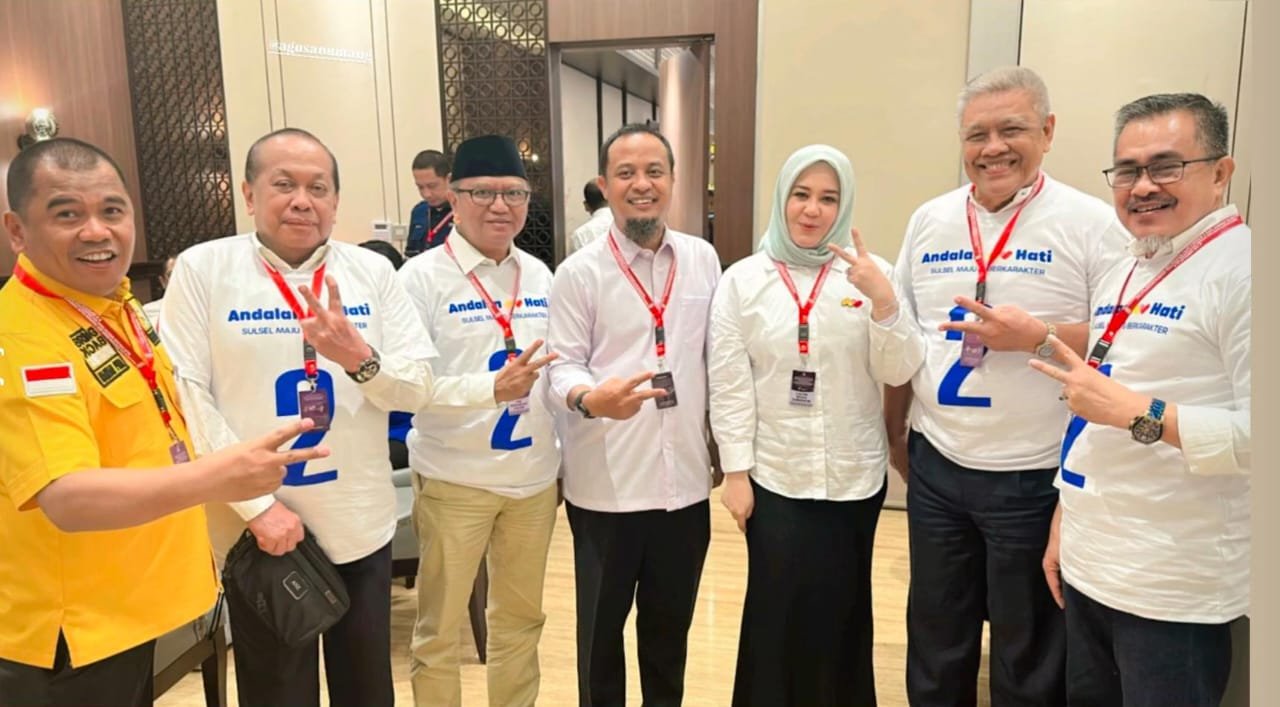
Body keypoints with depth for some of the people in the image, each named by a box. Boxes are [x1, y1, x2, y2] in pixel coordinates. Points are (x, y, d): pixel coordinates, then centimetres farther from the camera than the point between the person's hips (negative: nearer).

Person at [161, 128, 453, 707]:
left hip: (363, 527, 3)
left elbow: (418, 388, -1)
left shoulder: (373, 271, 2)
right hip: (259, 530, -2)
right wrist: (257, 504, -15)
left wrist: (359, 357, -21)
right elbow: (185, 395, -9)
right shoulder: (201, 269, -5)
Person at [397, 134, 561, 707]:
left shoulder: (539, 276, 6)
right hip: (454, 480, -5)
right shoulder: (422, 276, -10)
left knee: (521, 618, 21)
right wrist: (492, 387, -30)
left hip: (534, 476, 5)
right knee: (439, 630, 12)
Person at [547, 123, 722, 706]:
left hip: (685, 478, 3)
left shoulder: (703, 259, 5)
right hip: (607, 483, -3)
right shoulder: (579, 272, -6)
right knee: (602, 624, 13)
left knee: (671, 622, 20)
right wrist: (590, 398, -29)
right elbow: (563, 364, -7)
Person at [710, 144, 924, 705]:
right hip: (773, 476, -1)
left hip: (855, 476, 1)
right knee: (778, 611, 4)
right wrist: (735, 471, -4)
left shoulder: (870, 273, 0)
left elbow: (899, 372, -5)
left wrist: (884, 300, -20)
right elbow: (729, 384, -2)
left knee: (842, 611, 13)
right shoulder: (742, 279, -2)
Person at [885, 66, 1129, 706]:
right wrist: (893, 432, 13)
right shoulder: (929, 221, 5)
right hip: (935, 467, 4)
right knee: (935, 642, 19)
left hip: (1036, 478, -3)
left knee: (1029, 655, 15)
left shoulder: (1091, 223, -8)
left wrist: (1038, 336, -23)